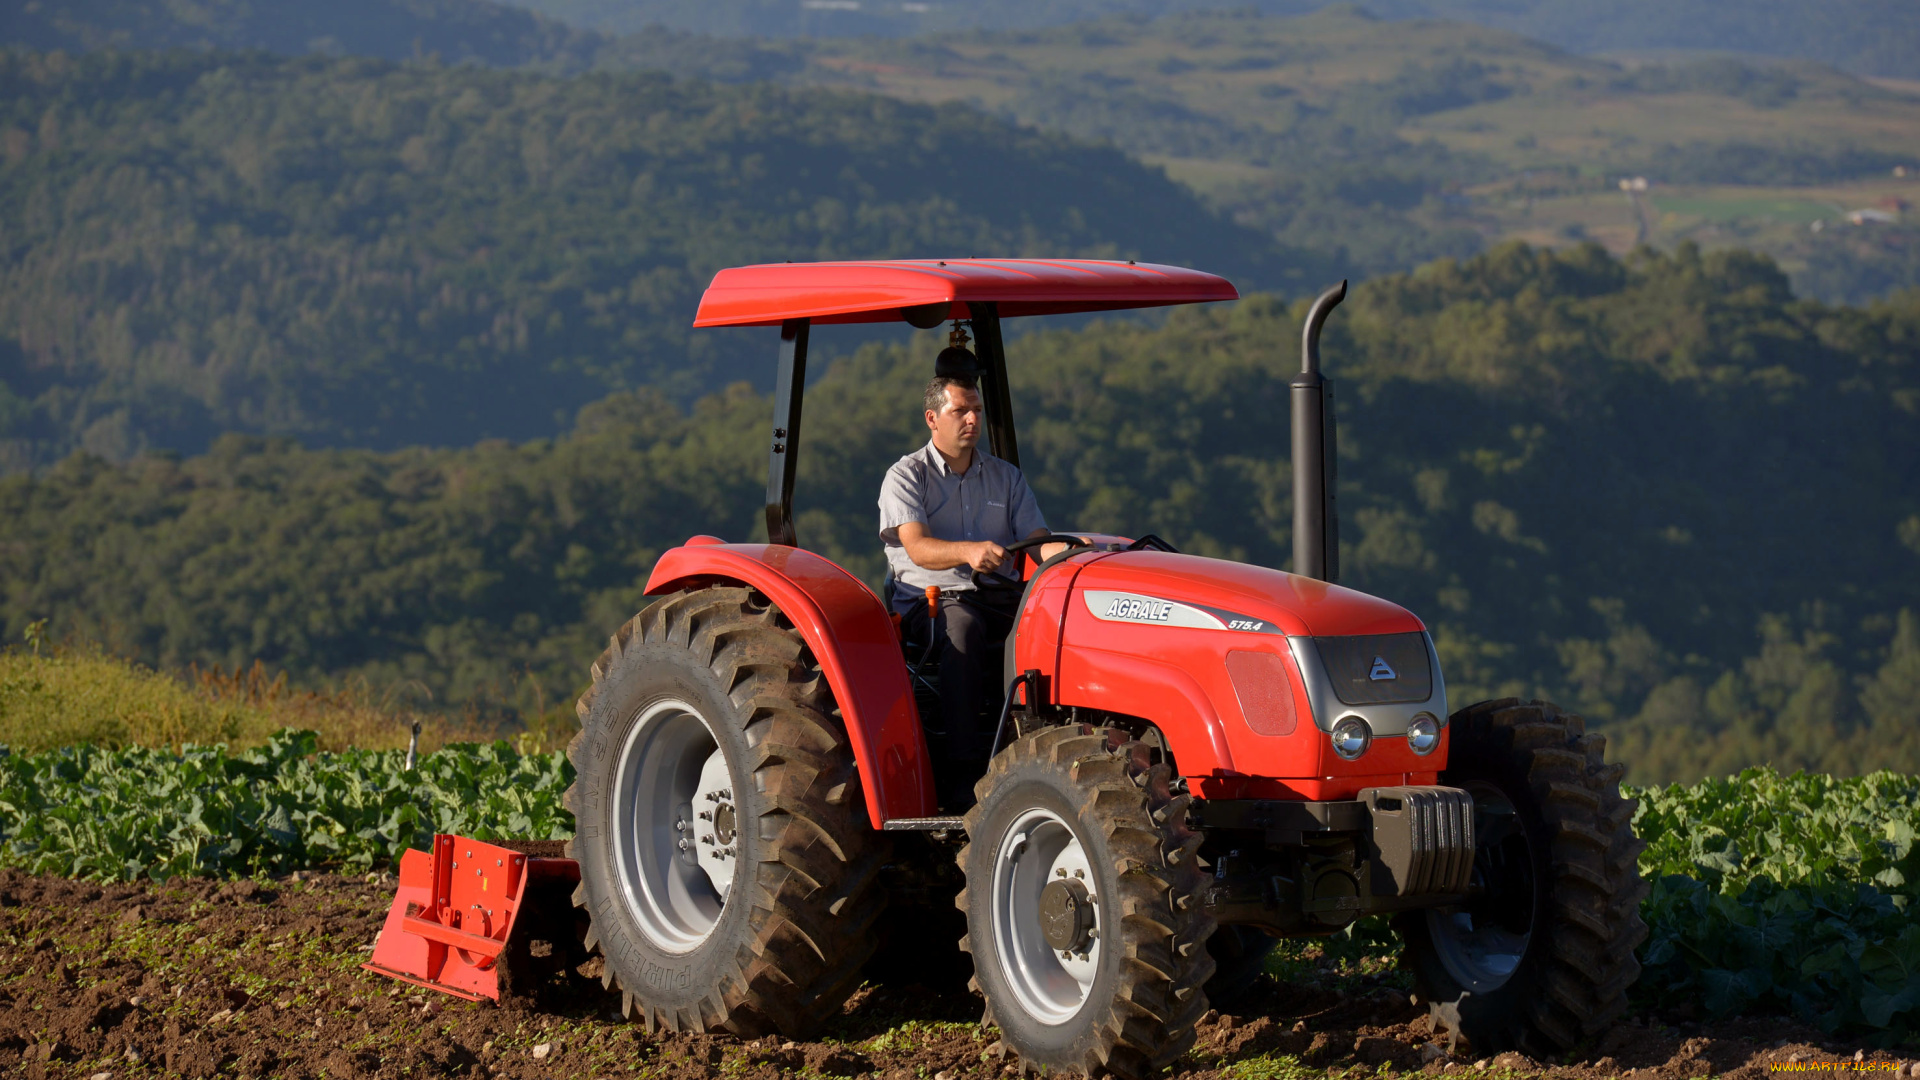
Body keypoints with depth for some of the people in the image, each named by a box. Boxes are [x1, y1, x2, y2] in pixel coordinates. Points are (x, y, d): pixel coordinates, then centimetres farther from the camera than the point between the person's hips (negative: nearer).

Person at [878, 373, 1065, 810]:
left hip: (1000, 595, 4)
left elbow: (1039, 543, 9)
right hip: (931, 598, -4)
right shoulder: (906, 477, 4)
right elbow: (918, 548, -14)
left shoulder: (1006, 477, 20)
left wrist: (1068, 549, -16)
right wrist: (968, 552, -35)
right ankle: (961, 770, -42)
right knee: (963, 628, -39)